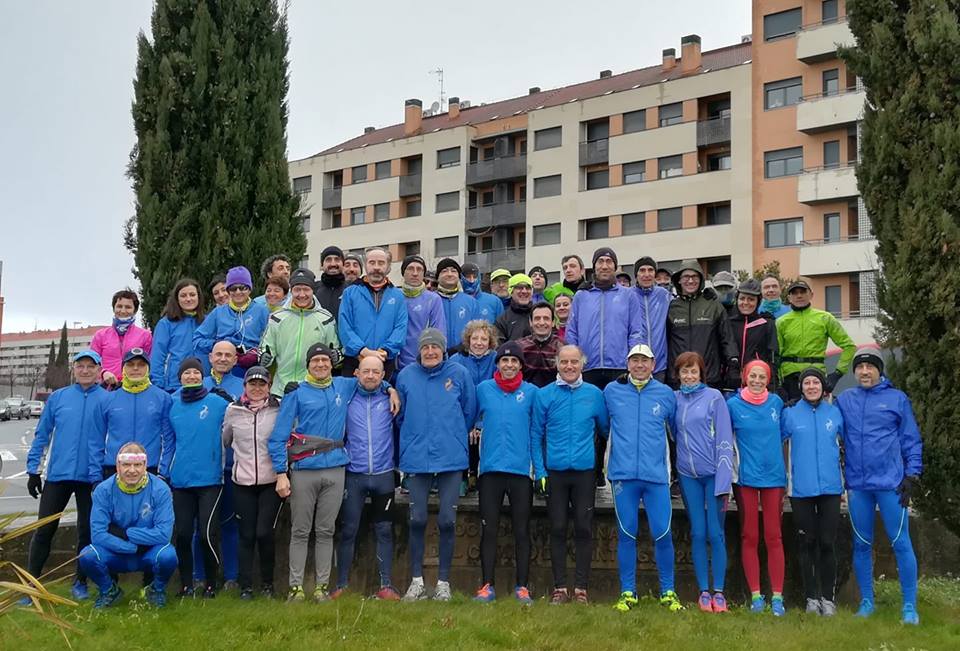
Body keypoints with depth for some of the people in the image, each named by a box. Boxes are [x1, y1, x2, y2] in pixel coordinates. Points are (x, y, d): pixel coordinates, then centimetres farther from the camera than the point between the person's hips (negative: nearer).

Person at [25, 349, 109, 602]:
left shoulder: (108, 400, -1)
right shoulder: (58, 397, 6)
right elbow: (42, 435, 9)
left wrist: (102, 475, -6)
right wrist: (33, 470, 4)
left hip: (91, 477, -1)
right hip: (58, 474, 1)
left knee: (87, 531, 7)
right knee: (44, 529, 2)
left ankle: (80, 583, 21)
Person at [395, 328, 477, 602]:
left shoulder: (459, 374, 1)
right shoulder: (406, 375, 4)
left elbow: (469, 411, 8)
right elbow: (400, 415, 14)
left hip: (451, 458, -1)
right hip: (416, 458, 1)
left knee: (447, 521, 1)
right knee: (417, 520, 1)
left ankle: (443, 582, 11)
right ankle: (417, 581, 13)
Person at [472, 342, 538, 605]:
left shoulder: (531, 392, 2)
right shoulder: (483, 389, 4)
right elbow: (473, 416, 20)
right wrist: (475, 428, 3)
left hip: (521, 469, 0)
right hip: (490, 469, 1)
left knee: (522, 531, 4)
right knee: (489, 530, 3)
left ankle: (522, 586, 12)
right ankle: (487, 585, 10)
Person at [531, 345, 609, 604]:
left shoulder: (594, 394, 3)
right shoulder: (544, 395, 1)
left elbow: (606, 429, 11)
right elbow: (536, 435, 2)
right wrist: (539, 471, -4)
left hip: (585, 471, 0)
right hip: (555, 472, 0)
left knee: (584, 529, 2)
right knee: (558, 529, 4)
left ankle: (581, 588, 10)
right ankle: (559, 587, 12)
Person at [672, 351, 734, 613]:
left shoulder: (714, 397, -3)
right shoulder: (675, 399, 8)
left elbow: (724, 438, -6)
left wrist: (723, 480, -11)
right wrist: (671, 471, 3)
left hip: (713, 473, -3)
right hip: (688, 475, 3)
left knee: (715, 533, -1)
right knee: (697, 534, 5)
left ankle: (718, 592, 8)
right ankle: (703, 592, 12)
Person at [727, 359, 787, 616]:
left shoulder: (776, 402, 5)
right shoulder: (733, 405, -1)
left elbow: (783, 435, 16)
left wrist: (786, 472, 13)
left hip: (774, 476, 1)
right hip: (746, 477, -1)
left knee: (773, 537, 2)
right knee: (749, 537, 3)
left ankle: (777, 597, 5)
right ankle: (755, 596, 9)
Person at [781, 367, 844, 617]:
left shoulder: (835, 413, 4)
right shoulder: (790, 414, 1)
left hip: (830, 488, 1)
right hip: (801, 490, 0)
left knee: (827, 544, 2)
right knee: (807, 544, 6)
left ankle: (828, 597, 12)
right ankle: (811, 597, 14)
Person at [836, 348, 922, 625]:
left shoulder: (897, 398, 1)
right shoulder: (844, 400, 8)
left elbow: (911, 440, 1)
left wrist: (912, 476, -4)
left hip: (891, 483, -3)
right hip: (857, 485, 3)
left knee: (900, 543, -2)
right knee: (861, 544, 10)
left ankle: (910, 605, 6)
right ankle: (866, 602, 20)